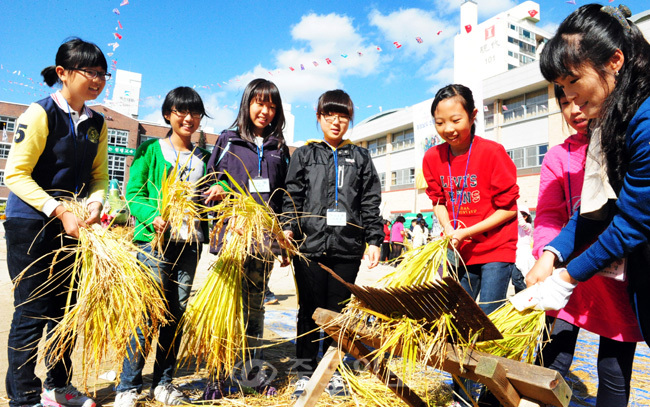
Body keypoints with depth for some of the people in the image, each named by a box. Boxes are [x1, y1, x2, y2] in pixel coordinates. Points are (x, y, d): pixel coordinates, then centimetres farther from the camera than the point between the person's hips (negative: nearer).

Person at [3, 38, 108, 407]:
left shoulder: (97, 124, 7)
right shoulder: (41, 113, -12)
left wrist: (94, 204, -9)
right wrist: (59, 211, -21)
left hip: (71, 225, 6)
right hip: (30, 224, -6)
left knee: (64, 307, 13)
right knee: (33, 310, 0)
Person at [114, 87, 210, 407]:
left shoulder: (204, 157, 15)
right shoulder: (151, 150, 4)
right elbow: (133, 193, -1)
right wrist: (152, 217, -18)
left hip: (190, 242, 4)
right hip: (154, 240, -4)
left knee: (177, 312, 7)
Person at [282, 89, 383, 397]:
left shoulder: (360, 157, 13)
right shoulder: (304, 154, 11)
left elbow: (370, 202, 9)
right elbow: (292, 196, 4)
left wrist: (374, 239, 3)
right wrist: (288, 228, -9)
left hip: (347, 248, 1)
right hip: (310, 245, -1)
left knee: (339, 310, 9)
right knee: (309, 311, 6)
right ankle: (305, 372, 21)